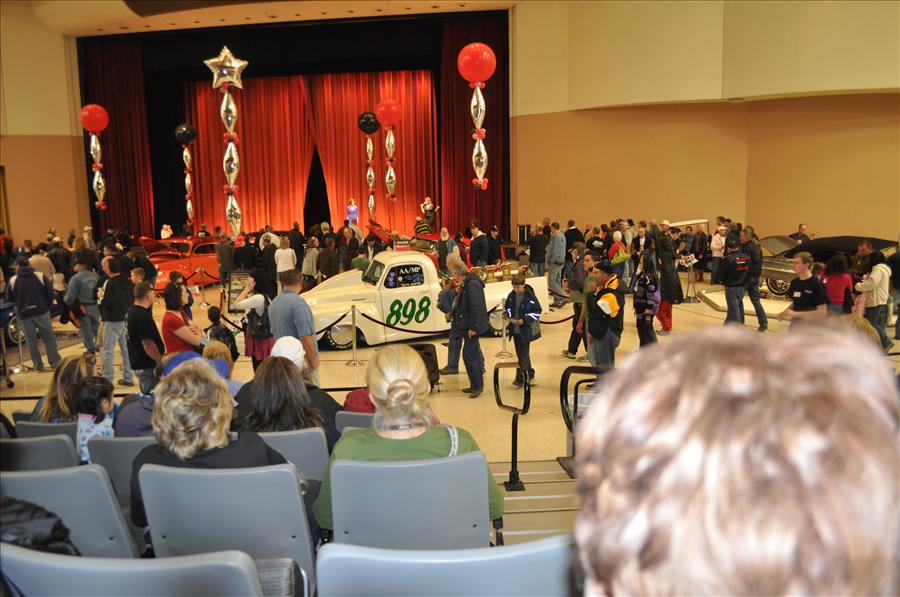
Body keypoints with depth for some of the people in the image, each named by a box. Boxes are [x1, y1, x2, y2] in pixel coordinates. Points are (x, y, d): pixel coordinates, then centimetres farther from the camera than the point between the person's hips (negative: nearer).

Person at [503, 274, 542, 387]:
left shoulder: (530, 296, -12)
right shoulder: (512, 295, 5)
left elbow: (537, 312, -10)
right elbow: (508, 307, 19)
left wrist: (524, 320, -20)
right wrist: (506, 314, -3)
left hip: (525, 330, -6)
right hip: (515, 329, 6)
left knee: (523, 354, -3)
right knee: (521, 354, 13)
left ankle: (520, 379, 4)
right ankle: (529, 375, 26)